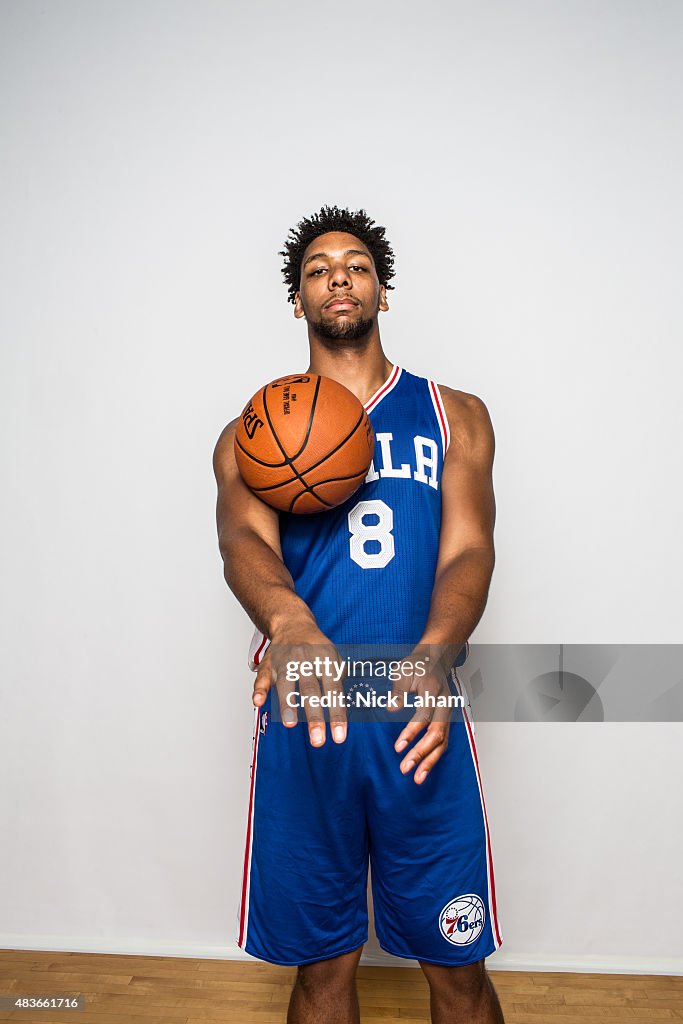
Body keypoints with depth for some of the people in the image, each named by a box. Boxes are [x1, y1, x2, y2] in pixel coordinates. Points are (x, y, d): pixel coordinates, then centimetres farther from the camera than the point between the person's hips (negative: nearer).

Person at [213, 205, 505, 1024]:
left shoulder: (454, 416, 10)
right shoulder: (252, 434, 9)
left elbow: (468, 549, -2)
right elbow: (243, 541, -10)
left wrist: (434, 655, -23)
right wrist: (287, 619, -34)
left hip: (421, 718, 1)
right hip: (302, 720, 0)